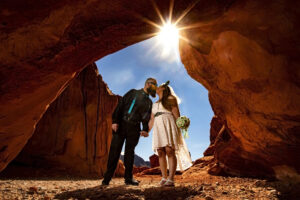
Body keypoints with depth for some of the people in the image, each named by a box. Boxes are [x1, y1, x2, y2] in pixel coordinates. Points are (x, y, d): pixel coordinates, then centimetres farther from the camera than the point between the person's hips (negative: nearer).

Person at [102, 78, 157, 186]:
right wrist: (115, 121, -11)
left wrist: (145, 129, -8)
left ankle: (128, 178, 13)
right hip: (121, 124, -3)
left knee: (130, 152, 5)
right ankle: (107, 178, 4)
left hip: (134, 128, 3)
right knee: (115, 150, -4)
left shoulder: (149, 102, 18)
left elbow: (146, 118, 11)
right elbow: (120, 106, 0)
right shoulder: (133, 92, 8)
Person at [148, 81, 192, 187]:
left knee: (170, 151, -15)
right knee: (161, 153, -4)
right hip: (158, 128, 6)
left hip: (168, 125, -5)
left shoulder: (170, 99, 12)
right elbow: (152, 120, 26)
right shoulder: (155, 104, 29)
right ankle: (164, 178, -3)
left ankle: (171, 179, -19)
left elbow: (176, 114, 0)